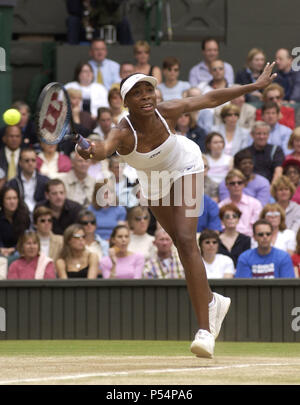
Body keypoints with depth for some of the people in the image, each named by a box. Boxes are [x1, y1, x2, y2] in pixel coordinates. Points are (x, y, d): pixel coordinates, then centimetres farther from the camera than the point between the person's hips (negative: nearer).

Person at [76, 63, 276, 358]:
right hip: (153, 180, 2)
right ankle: (212, 302, 42)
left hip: (185, 165, -2)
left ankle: (205, 330, -24)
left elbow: (210, 99, -16)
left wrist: (255, 86, -9)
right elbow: (106, 148, -60)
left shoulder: (167, 112, -31)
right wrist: (90, 151, -84)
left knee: (185, 240, -19)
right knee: (182, 245, 13)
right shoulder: (123, 132, -36)